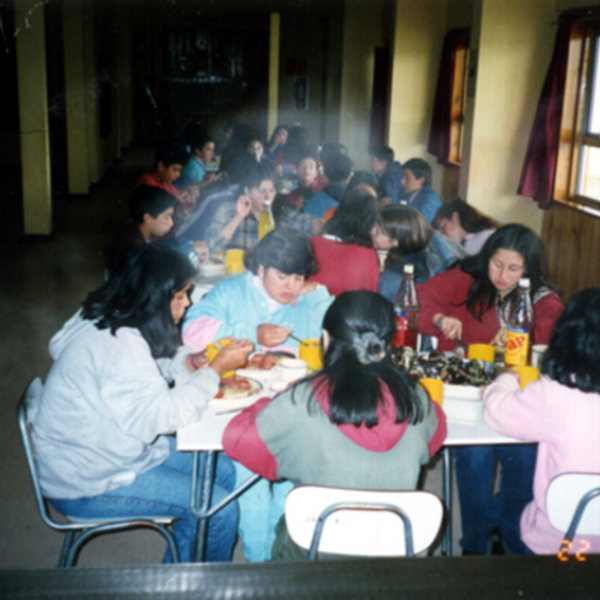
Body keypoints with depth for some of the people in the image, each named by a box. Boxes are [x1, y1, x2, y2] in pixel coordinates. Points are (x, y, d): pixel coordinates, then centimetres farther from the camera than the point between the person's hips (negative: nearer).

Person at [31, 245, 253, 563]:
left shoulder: (104, 319, 1)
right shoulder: (116, 346, -29)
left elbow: (148, 370, 17)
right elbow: (164, 416, -28)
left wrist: (189, 362, -3)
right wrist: (215, 370, -19)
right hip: (88, 485, -10)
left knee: (222, 470, 9)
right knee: (219, 509, -15)